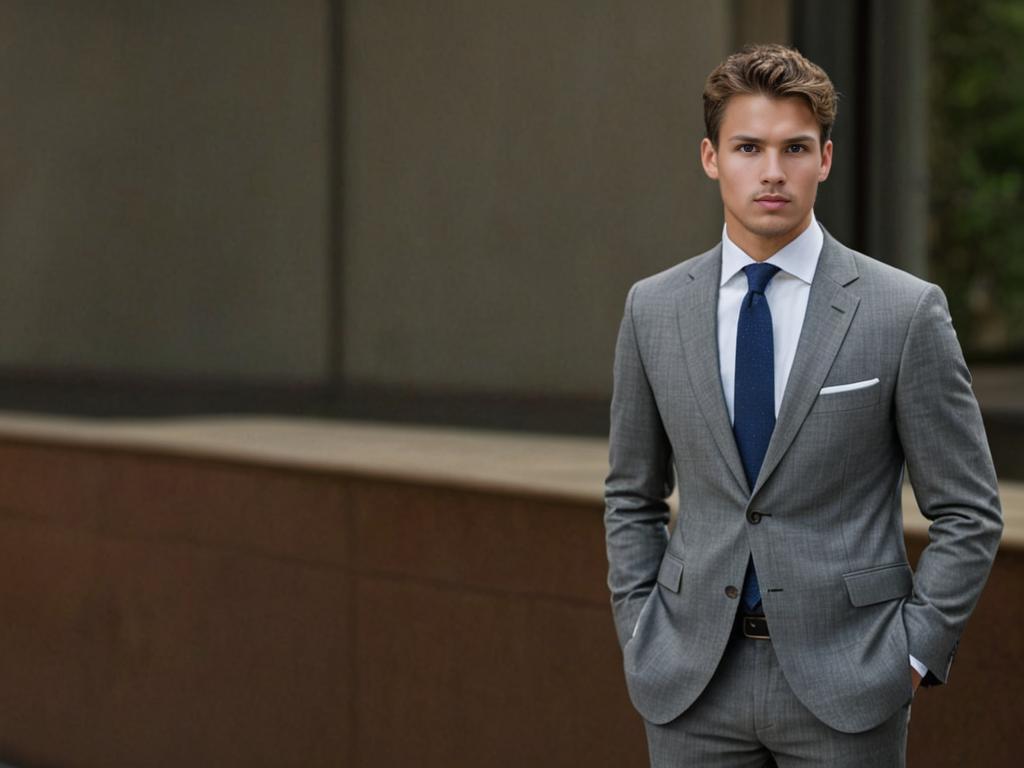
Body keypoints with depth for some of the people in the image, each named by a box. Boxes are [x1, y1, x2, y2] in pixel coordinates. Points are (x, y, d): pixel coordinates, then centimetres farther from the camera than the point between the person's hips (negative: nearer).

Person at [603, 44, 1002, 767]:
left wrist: (912, 653, -7)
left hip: (845, 685, -2)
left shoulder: (906, 311, -5)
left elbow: (968, 511, -1)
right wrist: (640, 634, 5)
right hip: (693, 682, 3)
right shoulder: (653, 309, 5)